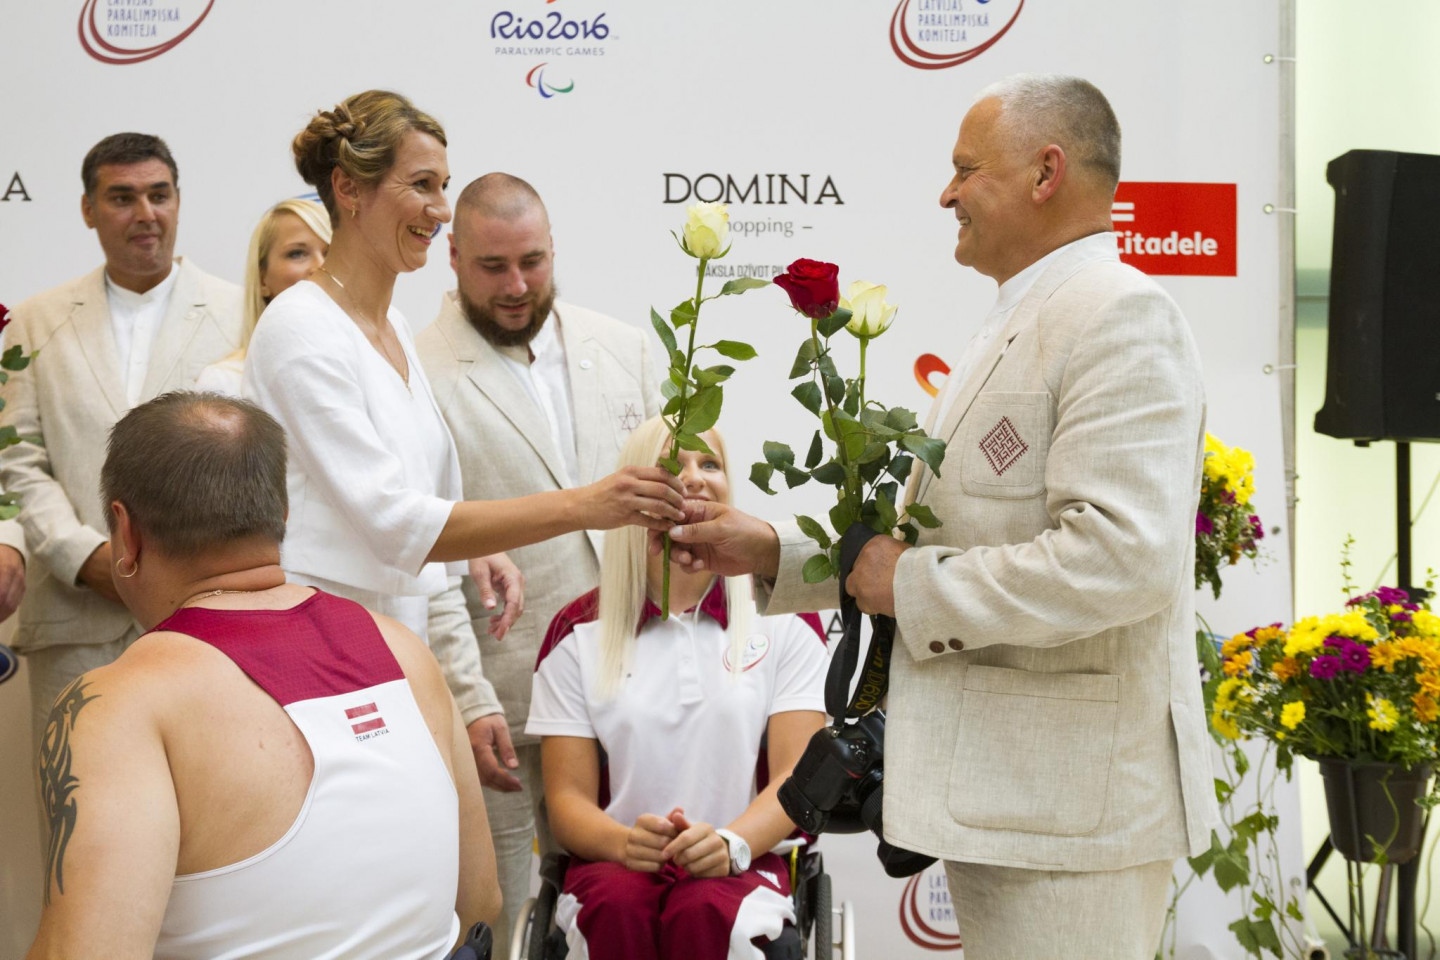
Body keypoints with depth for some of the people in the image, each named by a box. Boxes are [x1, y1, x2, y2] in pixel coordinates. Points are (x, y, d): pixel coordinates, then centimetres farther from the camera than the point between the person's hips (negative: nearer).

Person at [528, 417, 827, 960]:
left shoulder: (783, 619, 8)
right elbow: (567, 798, 4)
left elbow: (797, 775, 0)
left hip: (740, 869, 0)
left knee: (705, 912, -35)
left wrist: (732, 844, -21)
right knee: (617, 907, -34)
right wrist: (625, 843, -19)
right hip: (617, 866, 1)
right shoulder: (579, 634, 9)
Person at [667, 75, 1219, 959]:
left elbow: (1122, 556, -26)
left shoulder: (1120, 315, -14)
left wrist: (920, 587, -17)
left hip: (1071, 798, -10)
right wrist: (772, 550, 16)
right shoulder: (1019, 326, 19)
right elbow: (951, 537, 24)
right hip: (1000, 784, 10)